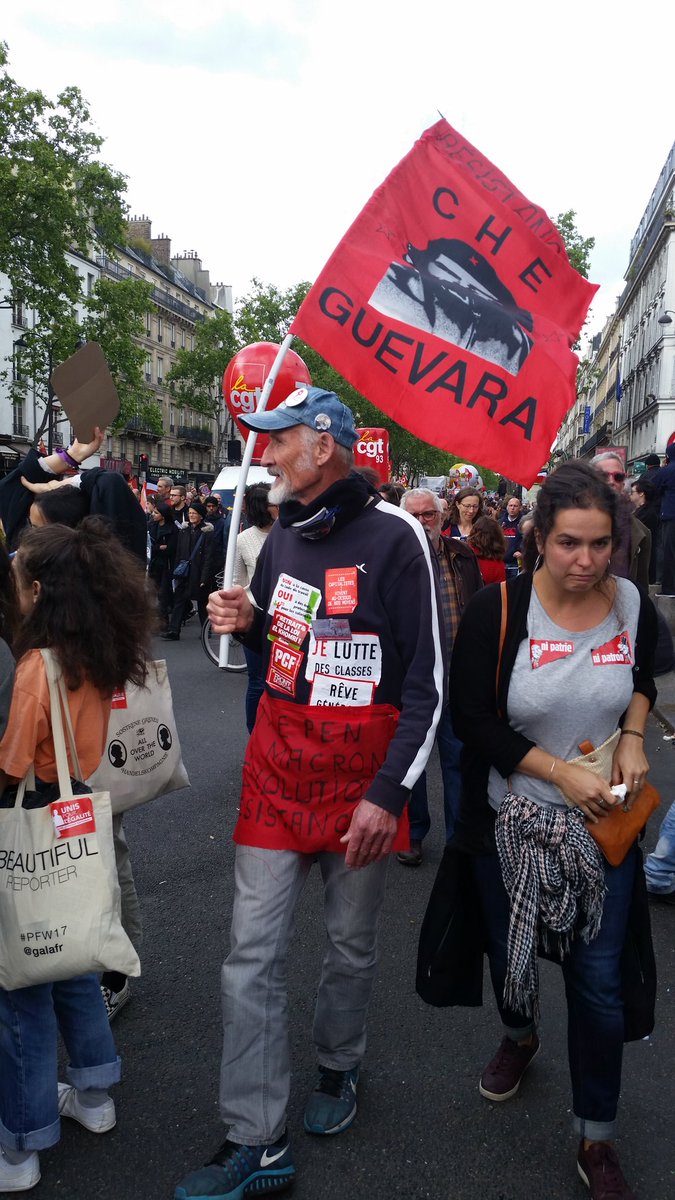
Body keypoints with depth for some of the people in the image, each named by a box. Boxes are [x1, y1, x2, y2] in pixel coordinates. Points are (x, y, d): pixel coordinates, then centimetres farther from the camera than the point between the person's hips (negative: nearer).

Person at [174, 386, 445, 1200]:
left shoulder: (394, 536, -12)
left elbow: (427, 681, -12)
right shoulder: (283, 534, 8)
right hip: (276, 766, 5)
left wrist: (388, 793, -17)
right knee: (252, 956, 3)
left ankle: (338, 1069, 42)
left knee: (351, 944, 14)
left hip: (361, 775, -4)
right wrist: (245, 623, -2)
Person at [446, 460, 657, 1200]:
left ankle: (596, 1140, 30)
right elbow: (471, 720, -17)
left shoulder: (635, 606, -9)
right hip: (510, 820, -1)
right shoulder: (495, 611, -19)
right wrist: (560, 772, -22)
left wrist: (633, 735, -6)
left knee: (598, 984, 7)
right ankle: (518, 1036, 57)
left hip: (602, 825, 1)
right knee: (509, 952, 21)